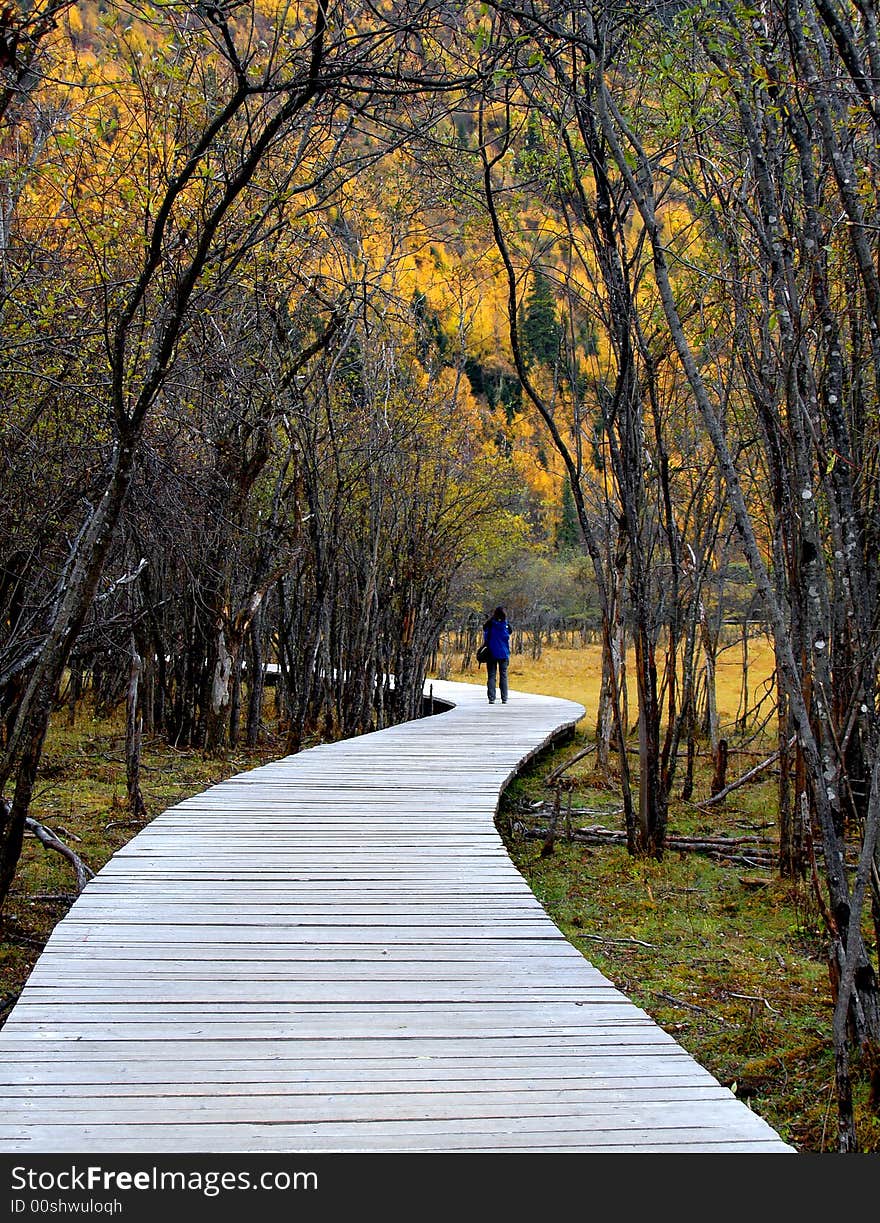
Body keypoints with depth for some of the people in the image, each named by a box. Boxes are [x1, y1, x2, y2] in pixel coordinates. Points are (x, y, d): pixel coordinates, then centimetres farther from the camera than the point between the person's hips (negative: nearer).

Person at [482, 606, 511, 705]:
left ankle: (491, 698, -5)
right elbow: (508, 642, 3)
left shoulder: (488, 625, -3)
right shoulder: (506, 626, -3)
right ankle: (504, 699, 3)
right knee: (503, 676, 6)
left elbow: (484, 641, 2)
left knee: (491, 676, 3)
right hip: (503, 654, 0)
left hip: (491, 654, 0)